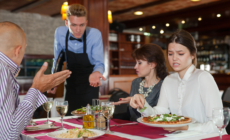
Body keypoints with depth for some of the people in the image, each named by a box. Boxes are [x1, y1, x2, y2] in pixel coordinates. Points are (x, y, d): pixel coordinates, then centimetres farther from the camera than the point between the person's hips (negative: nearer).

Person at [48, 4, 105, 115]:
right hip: (71, 83, 2)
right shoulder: (59, 32, -13)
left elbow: (99, 63, -18)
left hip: (89, 85, -2)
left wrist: (96, 73, -41)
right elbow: (57, 60, 2)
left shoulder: (95, 34, -22)